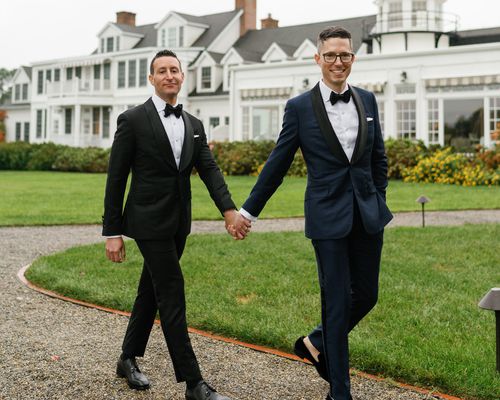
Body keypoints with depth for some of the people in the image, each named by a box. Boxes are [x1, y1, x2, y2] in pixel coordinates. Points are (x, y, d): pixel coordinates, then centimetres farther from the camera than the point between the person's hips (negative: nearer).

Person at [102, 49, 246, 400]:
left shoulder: (194, 125, 10)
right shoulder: (133, 120, -7)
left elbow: (209, 170, -1)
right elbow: (116, 179, -6)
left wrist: (229, 209, -18)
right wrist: (112, 232, -9)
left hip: (178, 225, 6)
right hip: (149, 222, -6)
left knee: (152, 292, 16)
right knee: (172, 298, -7)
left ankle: (129, 360, 33)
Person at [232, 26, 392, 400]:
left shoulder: (367, 100, 6)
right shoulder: (300, 107, -5)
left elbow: (378, 157, 15)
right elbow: (277, 165, 0)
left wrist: (379, 200, 12)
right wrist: (248, 211, 2)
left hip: (368, 215, 5)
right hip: (328, 218, -5)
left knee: (366, 294, 12)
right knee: (337, 301, 1)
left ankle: (316, 342, 38)